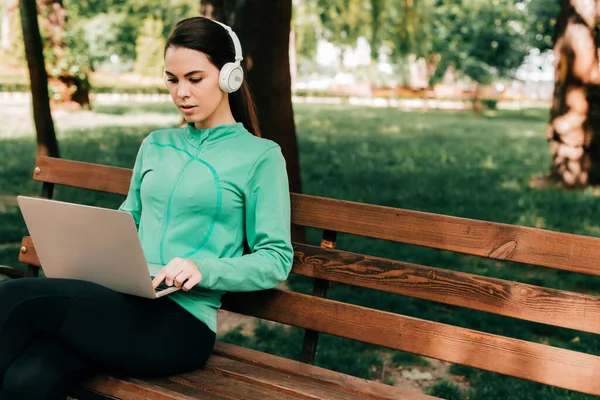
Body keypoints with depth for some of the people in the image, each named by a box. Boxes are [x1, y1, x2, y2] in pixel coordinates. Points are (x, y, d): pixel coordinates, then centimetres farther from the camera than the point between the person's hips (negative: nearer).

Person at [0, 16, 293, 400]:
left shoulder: (260, 156, 3)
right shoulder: (155, 145, 20)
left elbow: (276, 259, -2)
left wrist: (203, 269, -18)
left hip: (183, 324, -5)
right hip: (123, 304, 5)